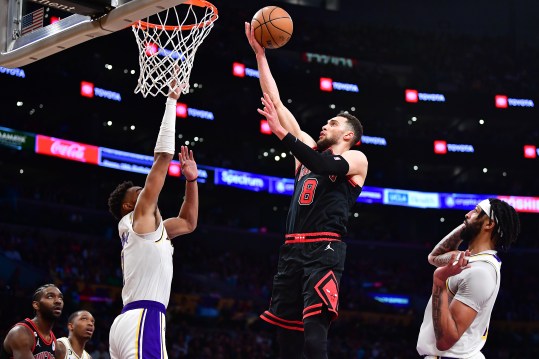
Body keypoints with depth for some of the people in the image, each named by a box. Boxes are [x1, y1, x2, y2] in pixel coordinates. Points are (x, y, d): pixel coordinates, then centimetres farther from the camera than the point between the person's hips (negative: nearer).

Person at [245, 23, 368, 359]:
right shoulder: (311, 150, 23)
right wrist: (260, 54, 19)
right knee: (286, 331, 3)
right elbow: (277, 104, 22)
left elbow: (327, 165, -16)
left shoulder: (357, 159, 7)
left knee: (314, 331, -20)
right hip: (293, 248, 7)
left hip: (325, 249, -7)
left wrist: (282, 133, -20)